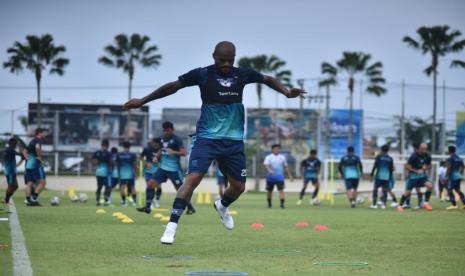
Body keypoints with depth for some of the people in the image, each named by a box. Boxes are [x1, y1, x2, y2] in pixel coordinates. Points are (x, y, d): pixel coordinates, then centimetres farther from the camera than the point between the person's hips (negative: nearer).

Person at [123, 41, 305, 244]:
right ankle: (172, 226, -21)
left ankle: (222, 206, 45)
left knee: (238, 186, 10)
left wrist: (286, 92, -1)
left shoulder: (243, 74, 0)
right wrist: (143, 101, 2)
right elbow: (173, 86, 0)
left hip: (234, 140, 4)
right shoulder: (202, 74, -8)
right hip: (207, 138, -4)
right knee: (193, 178, -22)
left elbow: (268, 80, 17)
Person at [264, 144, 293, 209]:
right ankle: (269, 203, 26)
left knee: (281, 190, -15)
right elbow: (266, 165, -17)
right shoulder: (268, 157, -1)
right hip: (270, 177, -1)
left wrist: (290, 175, 14)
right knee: (269, 191, 8)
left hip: (280, 177, 1)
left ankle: (282, 203, -22)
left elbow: (286, 167, 16)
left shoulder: (282, 157, 9)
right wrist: (270, 170, -36)